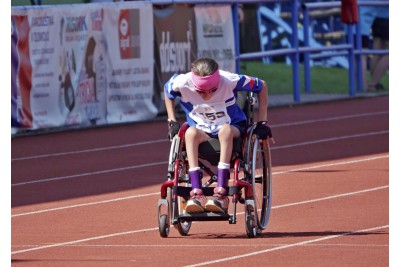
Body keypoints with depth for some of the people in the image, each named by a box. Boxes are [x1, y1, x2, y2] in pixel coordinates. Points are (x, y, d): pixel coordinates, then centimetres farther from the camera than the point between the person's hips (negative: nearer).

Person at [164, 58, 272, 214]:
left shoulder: (229, 81, -23)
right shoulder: (182, 83, -19)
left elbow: (261, 86, -6)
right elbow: (167, 91, 6)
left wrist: (262, 123, -7)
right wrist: (172, 122, -1)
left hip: (233, 128, -2)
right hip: (202, 131, 2)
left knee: (225, 130, -39)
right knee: (191, 132, -36)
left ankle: (221, 192, -43)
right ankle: (196, 193, -41)